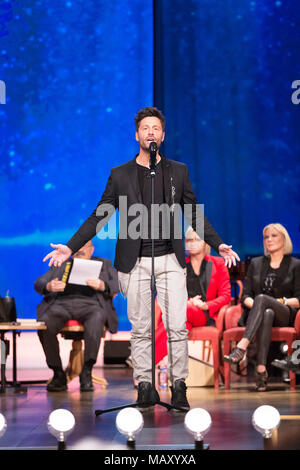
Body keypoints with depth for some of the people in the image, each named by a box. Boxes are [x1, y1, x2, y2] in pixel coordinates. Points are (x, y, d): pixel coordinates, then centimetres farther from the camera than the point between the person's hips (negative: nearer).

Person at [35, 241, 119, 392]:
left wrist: (103, 286, -12)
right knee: (45, 324, -32)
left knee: (97, 318, -38)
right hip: (61, 303, 1)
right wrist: (49, 287, -9)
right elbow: (39, 283, 16)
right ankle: (58, 373, -21)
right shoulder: (60, 265, 31)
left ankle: (86, 372, -32)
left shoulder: (104, 264, 28)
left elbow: (117, 286, 12)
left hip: (90, 303, -1)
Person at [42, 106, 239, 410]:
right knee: (140, 329, 3)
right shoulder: (120, 174, 6)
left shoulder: (178, 171, 9)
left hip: (170, 259, 0)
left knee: (177, 327, -4)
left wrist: (218, 244, 5)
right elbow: (99, 216, 8)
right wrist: (70, 247, 1)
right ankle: (145, 387, 10)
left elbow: (194, 214, 14)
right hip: (136, 262, 0)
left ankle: (178, 387, 5)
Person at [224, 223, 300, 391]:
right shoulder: (256, 263, 20)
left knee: (262, 298, -37)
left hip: (285, 316, -2)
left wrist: (281, 301, -13)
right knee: (267, 314, -39)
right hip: (256, 313, 2)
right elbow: (245, 295, 12)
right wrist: (254, 304, -9)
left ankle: (242, 346, -53)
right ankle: (261, 369, -54)